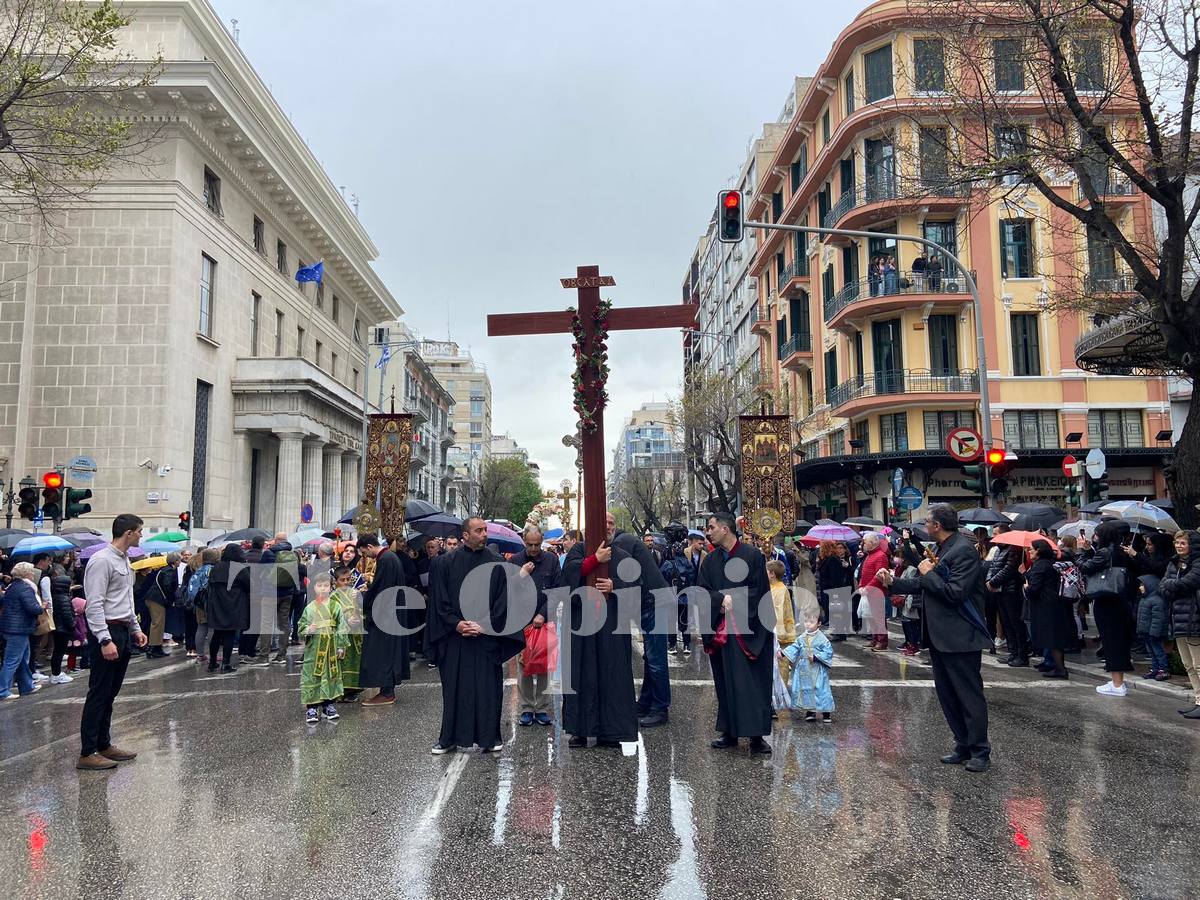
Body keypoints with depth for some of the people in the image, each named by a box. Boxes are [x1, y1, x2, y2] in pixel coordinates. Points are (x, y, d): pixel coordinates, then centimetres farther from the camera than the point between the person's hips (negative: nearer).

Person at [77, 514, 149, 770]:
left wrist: (136, 629, 20)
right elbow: (94, 604, -19)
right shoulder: (101, 560, -14)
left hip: (123, 632, 9)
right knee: (99, 694, -5)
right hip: (106, 632, -9)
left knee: (110, 694, 14)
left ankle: (104, 745, 22)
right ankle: (87, 753, 1)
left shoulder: (124, 560, 15)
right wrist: (105, 640, -24)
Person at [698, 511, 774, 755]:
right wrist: (722, 599, -15)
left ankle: (756, 735, 1)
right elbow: (702, 590, 3)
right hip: (721, 630, 4)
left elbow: (758, 590, -6)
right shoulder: (711, 561, 9)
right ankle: (730, 732, 15)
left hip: (749, 630, -4)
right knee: (726, 681, 7)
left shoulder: (752, 555, -5)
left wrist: (733, 603, -8)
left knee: (752, 682, -3)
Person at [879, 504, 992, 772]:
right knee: (947, 695, 15)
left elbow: (955, 592, -27)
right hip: (939, 636, 10)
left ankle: (980, 752, 11)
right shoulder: (941, 549, 12)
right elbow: (923, 585, 19)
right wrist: (894, 582, 18)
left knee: (969, 695, 0)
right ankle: (963, 747, 25)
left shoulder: (964, 551, -18)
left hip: (960, 637, -10)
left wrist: (929, 573, -17)